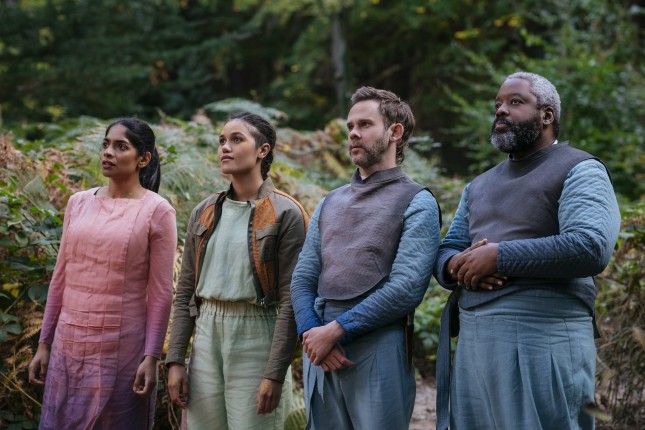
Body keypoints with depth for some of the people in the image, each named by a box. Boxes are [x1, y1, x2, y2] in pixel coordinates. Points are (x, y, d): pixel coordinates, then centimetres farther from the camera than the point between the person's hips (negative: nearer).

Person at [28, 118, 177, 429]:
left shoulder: (157, 211, -6)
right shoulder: (79, 203, 7)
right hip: (70, 343, 4)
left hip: (122, 347, -4)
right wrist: (44, 343, 9)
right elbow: (61, 278, 10)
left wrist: (151, 357, -11)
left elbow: (160, 293, -7)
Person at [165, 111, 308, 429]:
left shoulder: (285, 214, -6)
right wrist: (175, 360, 4)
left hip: (257, 335, -5)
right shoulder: (205, 212, 10)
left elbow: (290, 301, -10)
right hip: (207, 335, 5)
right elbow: (185, 292, 12)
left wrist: (275, 375, -15)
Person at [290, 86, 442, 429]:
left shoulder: (417, 203, 0)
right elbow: (303, 279, 11)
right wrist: (312, 333, -8)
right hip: (320, 349, 5)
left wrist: (336, 330, -15)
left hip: (378, 346, -5)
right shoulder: (329, 204, 18)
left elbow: (406, 287, -12)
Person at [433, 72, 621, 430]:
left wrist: (498, 256, -15)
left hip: (543, 341, -7)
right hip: (473, 342, 7)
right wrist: (457, 265, -7)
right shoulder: (479, 185, 21)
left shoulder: (579, 171, -2)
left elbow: (591, 247, -18)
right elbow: (445, 252, 18)